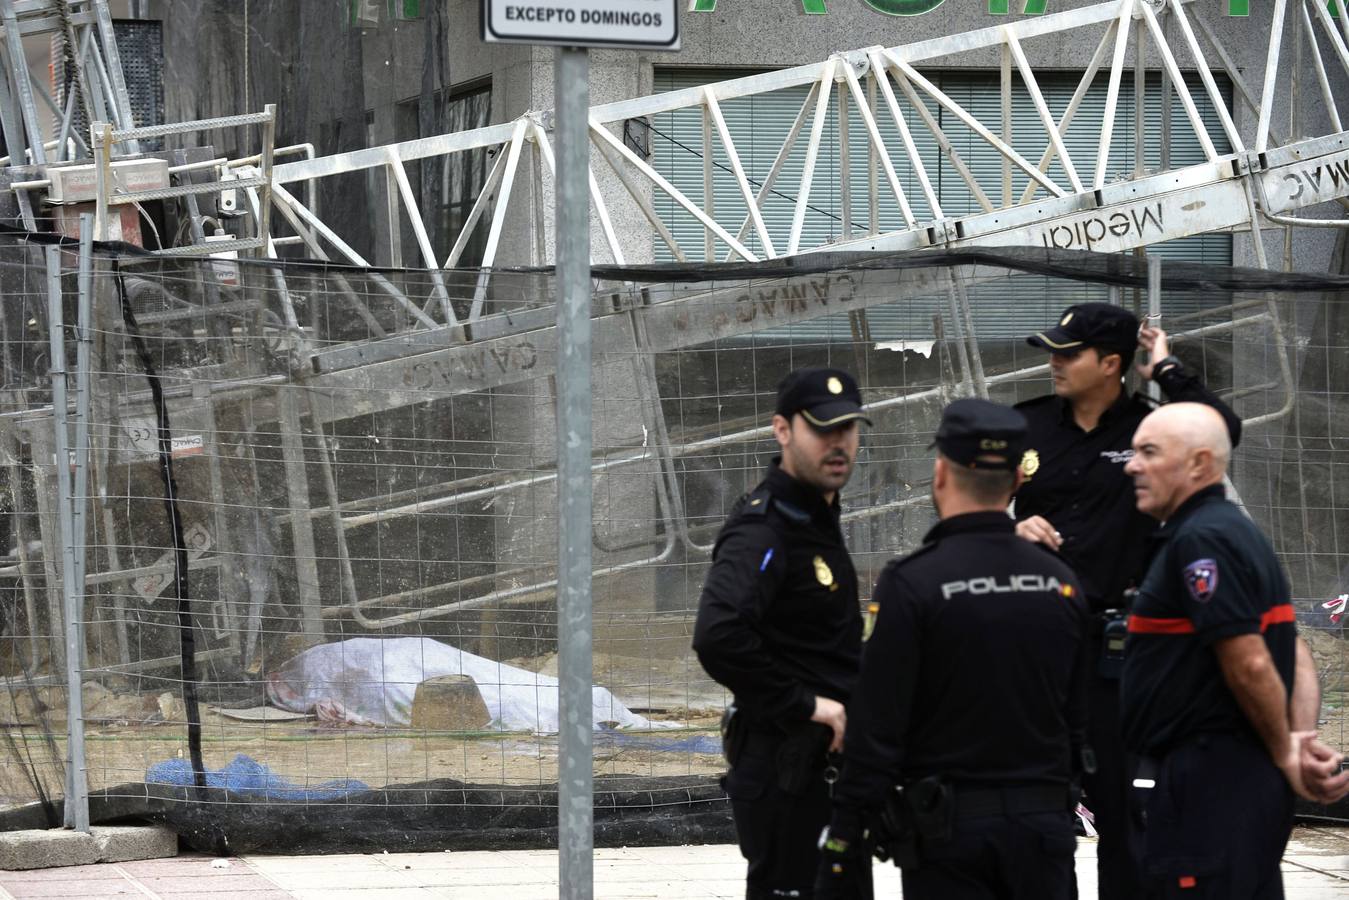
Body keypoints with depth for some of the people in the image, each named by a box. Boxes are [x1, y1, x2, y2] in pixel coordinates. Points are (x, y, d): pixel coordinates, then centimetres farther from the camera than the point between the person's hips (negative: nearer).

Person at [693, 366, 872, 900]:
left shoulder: (815, 516, 13)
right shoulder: (762, 530, -19)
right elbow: (718, 636, -35)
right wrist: (803, 705, -26)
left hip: (827, 758, 10)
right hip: (785, 767, -10)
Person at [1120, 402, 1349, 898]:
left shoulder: (1200, 541, -15)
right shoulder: (1238, 532, 18)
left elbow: (1250, 664, -20)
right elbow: (1293, 654, 16)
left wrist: (1285, 754, -8)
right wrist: (1301, 738, 3)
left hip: (1208, 778, -11)